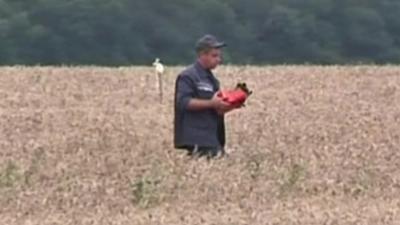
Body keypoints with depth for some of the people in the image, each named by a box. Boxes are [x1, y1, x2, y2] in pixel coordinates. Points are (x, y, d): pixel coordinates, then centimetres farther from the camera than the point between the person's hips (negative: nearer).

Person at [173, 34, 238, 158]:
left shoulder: (211, 79, 22)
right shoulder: (188, 76, -7)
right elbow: (184, 102, -20)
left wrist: (229, 105, 6)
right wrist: (211, 103, -24)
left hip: (212, 138, 9)